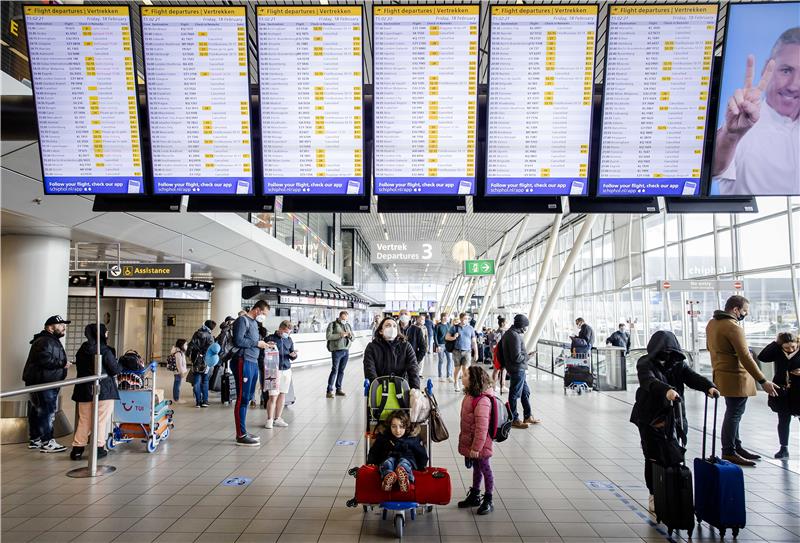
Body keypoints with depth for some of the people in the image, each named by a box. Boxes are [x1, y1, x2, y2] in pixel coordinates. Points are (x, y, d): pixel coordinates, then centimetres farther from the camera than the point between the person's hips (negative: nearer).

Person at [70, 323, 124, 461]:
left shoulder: (81, 351, 6)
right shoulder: (105, 351, -13)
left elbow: (79, 368, 15)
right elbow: (115, 369, -11)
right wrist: (120, 366, 9)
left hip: (84, 390, 6)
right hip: (104, 390, -6)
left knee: (84, 420, 13)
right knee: (101, 420, 4)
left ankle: (78, 448, 14)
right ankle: (98, 448, 7)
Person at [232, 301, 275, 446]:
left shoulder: (254, 322, 20)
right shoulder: (242, 320, -8)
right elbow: (238, 341, -19)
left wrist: (264, 344, 7)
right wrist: (257, 343, -11)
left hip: (253, 363, 9)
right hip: (244, 363, -9)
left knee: (247, 398, 14)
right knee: (242, 399, -4)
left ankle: (243, 432, 22)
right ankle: (241, 435, 1)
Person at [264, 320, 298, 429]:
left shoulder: (289, 340, 11)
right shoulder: (270, 338, -4)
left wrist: (294, 355, -6)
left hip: (287, 370, 5)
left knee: (282, 394, 9)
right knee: (273, 396, -7)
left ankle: (277, 418, 19)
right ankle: (269, 420, 5)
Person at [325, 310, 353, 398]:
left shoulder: (348, 325, 15)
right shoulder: (332, 325, -2)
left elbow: (352, 338, 17)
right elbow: (328, 336, -13)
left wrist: (350, 336, -6)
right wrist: (340, 335, -19)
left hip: (346, 351, 5)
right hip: (337, 351, -5)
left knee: (341, 371, 9)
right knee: (334, 370, -8)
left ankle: (338, 389, 17)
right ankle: (329, 391, -4)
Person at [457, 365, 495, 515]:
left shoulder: (482, 400, -27)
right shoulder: (470, 396, 5)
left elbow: (482, 427, -27)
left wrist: (476, 447, -24)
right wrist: (466, 443, 21)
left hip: (480, 445, -9)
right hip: (470, 443, 9)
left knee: (485, 470, 8)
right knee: (476, 469, 22)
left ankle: (488, 501, 22)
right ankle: (474, 496, 36)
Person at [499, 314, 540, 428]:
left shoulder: (508, 333, 11)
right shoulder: (515, 336, -22)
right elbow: (516, 357, -24)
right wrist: (526, 357, -7)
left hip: (519, 370, 11)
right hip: (517, 369, -11)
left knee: (525, 392, 19)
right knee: (515, 394, 1)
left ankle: (528, 416, 29)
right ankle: (514, 419, 12)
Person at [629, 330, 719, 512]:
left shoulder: (678, 364, 4)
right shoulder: (645, 364, -10)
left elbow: (692, 377, -12)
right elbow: (649, 381, -30)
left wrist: (709, 387, -33)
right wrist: (666, 390, -49)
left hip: (672, 418, 3)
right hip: (650, 420, -3)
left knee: (675, 457, 1)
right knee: (653, 459, 3)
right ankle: (654, 495, 17)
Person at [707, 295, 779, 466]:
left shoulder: (712, 323, 9)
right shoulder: (733, 327, -21)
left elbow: (710, 346, 23)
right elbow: (745, 357, -23)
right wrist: (763, 381, -20)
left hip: (722, 374, 10)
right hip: (736, 377, -10)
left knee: (734, 413, 19)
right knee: (734, 414, -2)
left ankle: (736, 447, 29)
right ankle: (729, 452, 5)